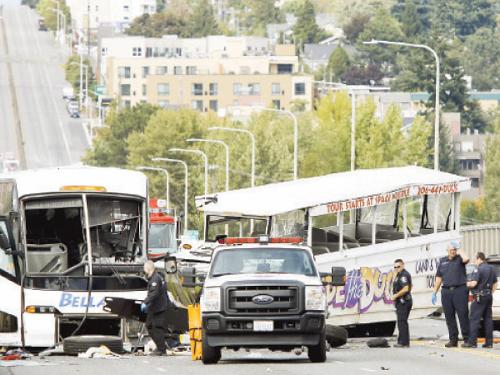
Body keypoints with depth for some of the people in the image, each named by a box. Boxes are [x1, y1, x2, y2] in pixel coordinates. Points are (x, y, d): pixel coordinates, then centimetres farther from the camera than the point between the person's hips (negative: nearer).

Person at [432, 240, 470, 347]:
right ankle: (453, 340, 9)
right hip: (446, 291, 4)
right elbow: (439, 278, 17)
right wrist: (434, 292, 12)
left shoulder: (459, 259, 4)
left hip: (460, 290, -4)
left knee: (463, 315, -7)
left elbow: (466, 259, -21)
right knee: (449, 317, 4)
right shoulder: (442, 261, 16)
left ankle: (467, 339, -5)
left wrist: (459, 250, -6)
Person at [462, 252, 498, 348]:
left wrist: (467, 284, -1)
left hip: (479, 296, -8)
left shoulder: (478, 269, -13)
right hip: (489, 296, 8)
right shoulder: (492, 269, 12)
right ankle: (489, 342, 7)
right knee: (488, 319, 9)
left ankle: (472, 342, -8)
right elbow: (495, 284, 17)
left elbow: (473, 283, -20)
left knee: (474, 319, -5)